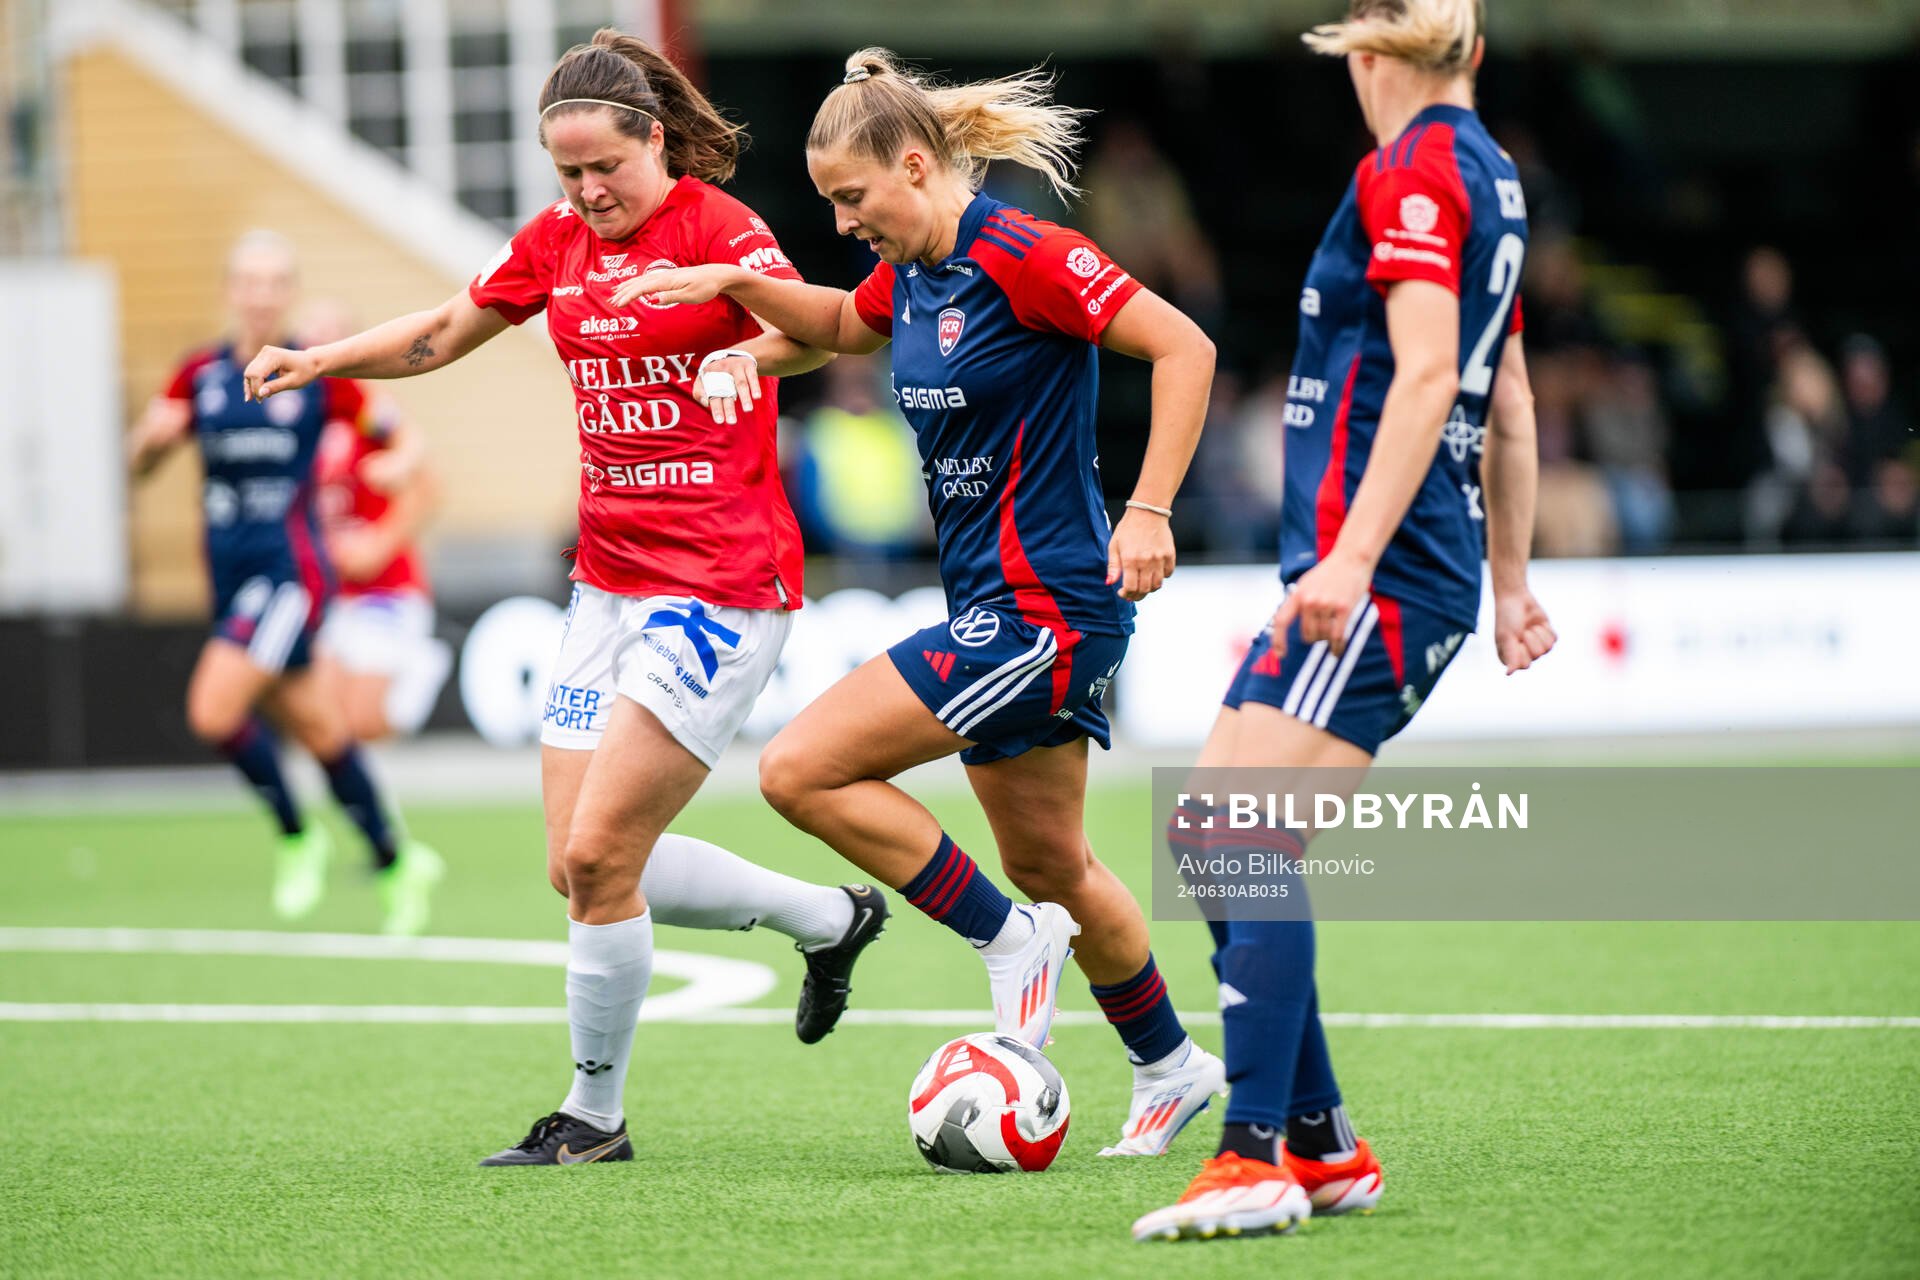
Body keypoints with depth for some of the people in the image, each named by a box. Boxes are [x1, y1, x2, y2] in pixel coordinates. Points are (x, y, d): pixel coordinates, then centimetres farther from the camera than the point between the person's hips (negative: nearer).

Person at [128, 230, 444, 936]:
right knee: (318, 731, 11)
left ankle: (298, 837, -2)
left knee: (214, 709, -21)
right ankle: (397, 863, 26)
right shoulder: (200, 374, 7)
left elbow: (378, 425, 11)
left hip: (291, 567, -5)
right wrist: (152, 434, -13)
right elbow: (140, 462, 9)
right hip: (230, 573, 5)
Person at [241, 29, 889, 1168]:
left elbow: (811, 327, -29)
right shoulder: (557, 242, 10)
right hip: (610, 578, 8)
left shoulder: (715, 225, -11)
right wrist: (322, 359, 8)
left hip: (723, 582, -8)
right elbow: (443, 334, 23)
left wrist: (746, 354, -51)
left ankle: (596, 1115, 6)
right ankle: (828, 917, 25)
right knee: (583, 867, 5)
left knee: (598, 856, -11)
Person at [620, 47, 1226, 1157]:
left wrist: (1150, 512, -24)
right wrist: (730, 284, 15)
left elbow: (1183, 347, -20)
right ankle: (1172, 1067, 32)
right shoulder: (910, 275, 9)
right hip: (1003, 608, 9)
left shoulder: (1021, 256, -18)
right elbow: (839, 325, 31)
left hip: (1040, 607, -9)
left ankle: (1013, 940, -1)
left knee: (801, 768, -11)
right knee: (1047, 864, 17)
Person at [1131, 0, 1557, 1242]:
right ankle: (1323, 1144, 12)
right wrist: (1509, 581, 31)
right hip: (1425, 568, 10)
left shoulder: (1409, 173, -9)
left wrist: (1353, 554, -25)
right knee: (1207, 832, 11)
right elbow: (1508, 405, 25)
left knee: (1253, 844, -15)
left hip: (1381, 569, -10)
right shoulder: (1490, 176, 19)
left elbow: (1427, 374, -20)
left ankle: (1255, 1159, -20)